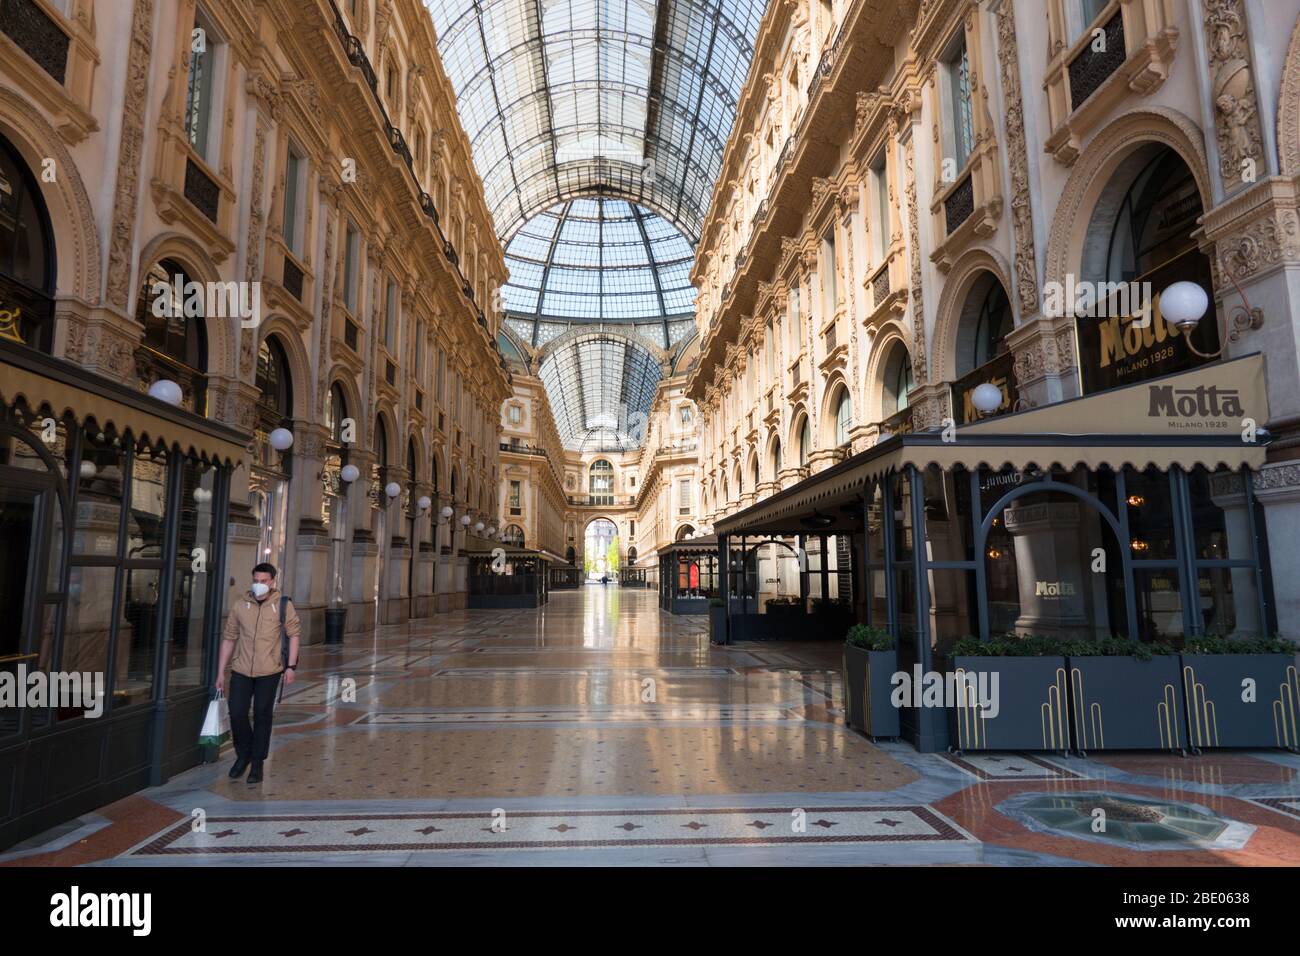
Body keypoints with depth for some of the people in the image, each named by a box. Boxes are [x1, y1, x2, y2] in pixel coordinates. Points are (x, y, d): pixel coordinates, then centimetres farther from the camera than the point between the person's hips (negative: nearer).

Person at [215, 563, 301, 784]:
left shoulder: (283, 604, -5)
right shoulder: (240, 605, 2)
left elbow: (294, 634, -1)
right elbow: (229, 638, 7)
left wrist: (291, 666, -6)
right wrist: (221, 671, 7)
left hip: (269, 671, -2)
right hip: (241, 670, 2)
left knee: (262, 716, 6)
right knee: (237, 714, 2)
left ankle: (257, 763, 22)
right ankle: (243, 755, 29)